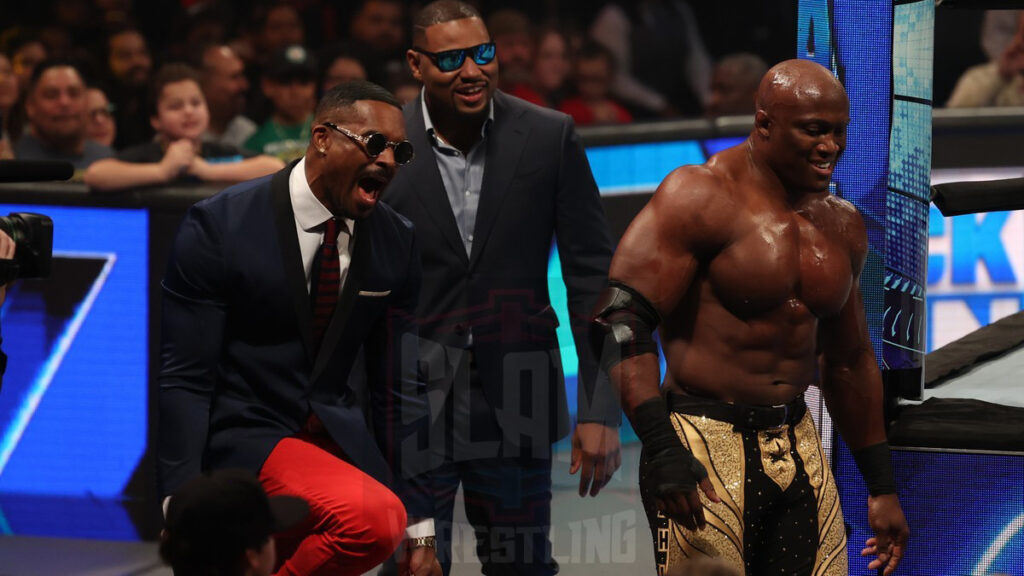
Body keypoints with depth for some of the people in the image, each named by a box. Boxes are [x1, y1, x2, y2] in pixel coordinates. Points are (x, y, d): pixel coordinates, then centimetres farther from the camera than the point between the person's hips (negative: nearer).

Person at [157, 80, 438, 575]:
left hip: (335, 435, 6)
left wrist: (420, 533, 5)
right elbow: (182, 378, -12)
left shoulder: (396, 242, 3)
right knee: (374, 516, -30)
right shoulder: (220, 227, -13)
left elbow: (399, 385, 7)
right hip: (244, 436, -6)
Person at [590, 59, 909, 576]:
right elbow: (620, 320, -17)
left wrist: (881, 486, 25)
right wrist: (660, 449, -27)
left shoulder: (841, 226, 14)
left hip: (799, 449, 7)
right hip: (704, 445, -7)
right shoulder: (701, 197, -9)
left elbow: (850, 360, 25)